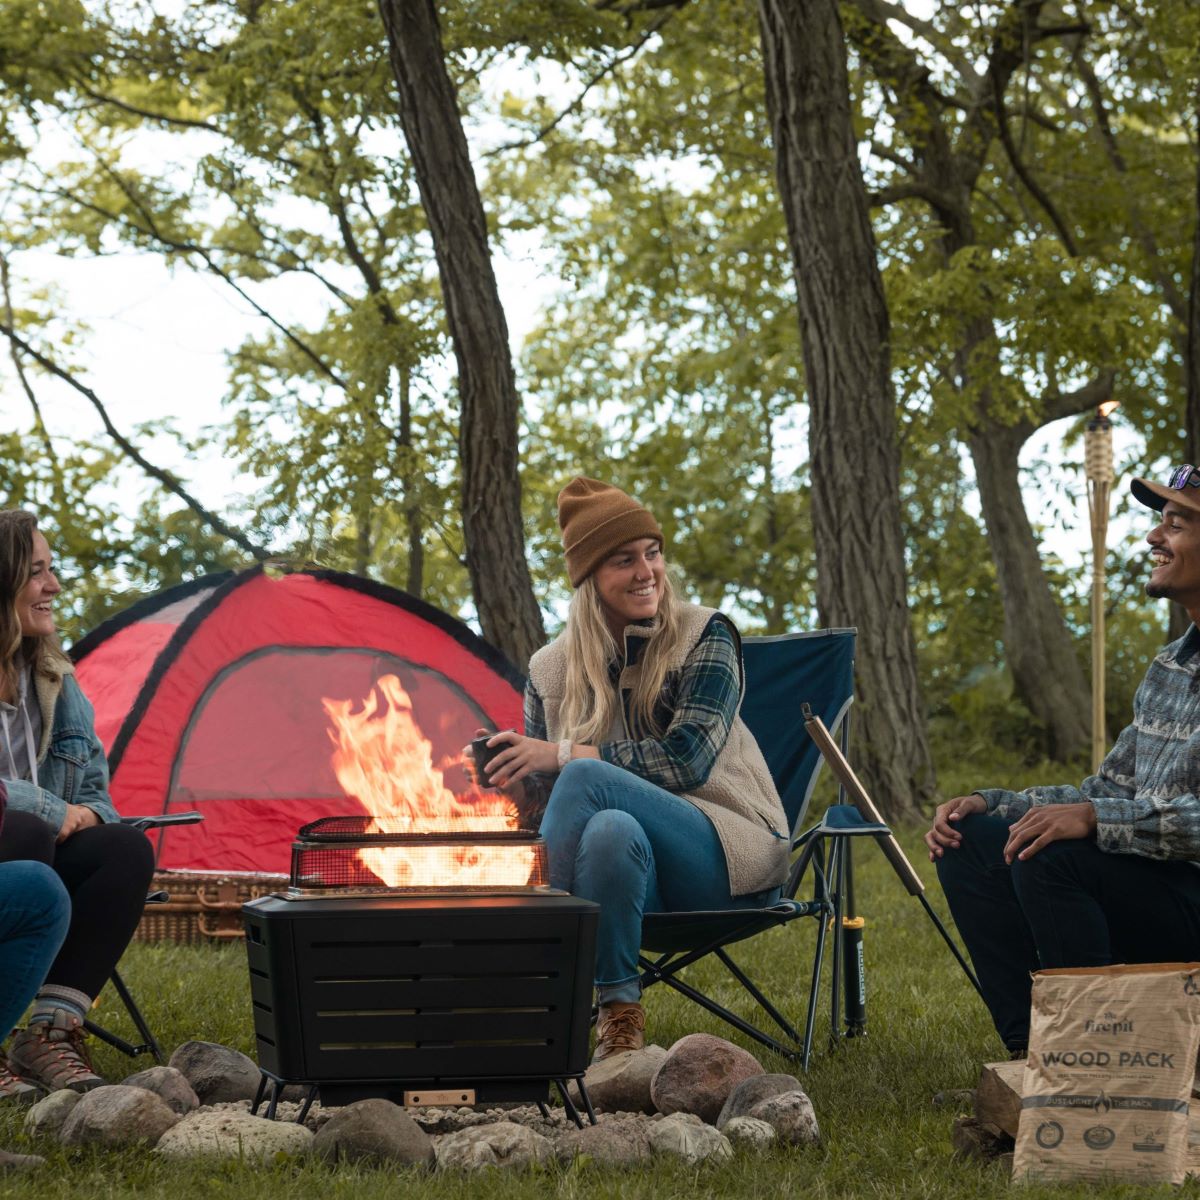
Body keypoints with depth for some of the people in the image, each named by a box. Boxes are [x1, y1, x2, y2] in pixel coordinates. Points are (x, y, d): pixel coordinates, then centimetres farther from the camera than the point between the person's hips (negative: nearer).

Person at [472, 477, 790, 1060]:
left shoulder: (704, 636, -1)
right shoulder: (552, 669, 9)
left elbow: (689, 758, -13)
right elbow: (534, 791, 13)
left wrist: (564, 756, -17)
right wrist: (508, 773, -13)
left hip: (730, 858, -2)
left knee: (586, 778, -30)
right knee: (611, 829, -38)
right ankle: (619, 1012, -29)